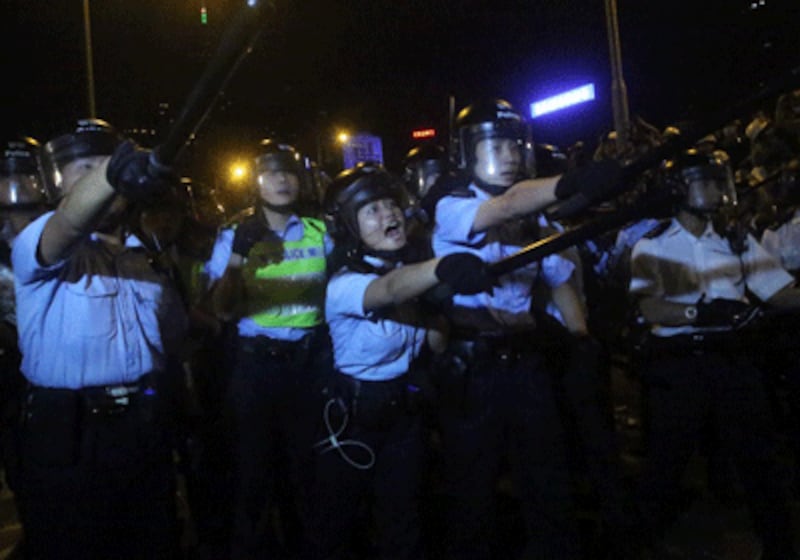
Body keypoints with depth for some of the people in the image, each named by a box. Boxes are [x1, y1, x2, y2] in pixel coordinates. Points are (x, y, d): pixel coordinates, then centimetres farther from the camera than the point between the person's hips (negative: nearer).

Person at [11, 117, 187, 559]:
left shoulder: (145, 255, 12)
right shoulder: (39, 246, -7)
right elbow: (69, 222, -33)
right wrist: (112, 172, -52)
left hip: (146, 427, 6)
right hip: (68, 433, -5)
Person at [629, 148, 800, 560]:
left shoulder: (737, 242, 12)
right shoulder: (652, 246, 0)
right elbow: (650, 310, -12)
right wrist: (700, 313, -26)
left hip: (733, 358, 4)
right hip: (678, 363, -3)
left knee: (759, 457, 11)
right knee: (666, 462, 4)